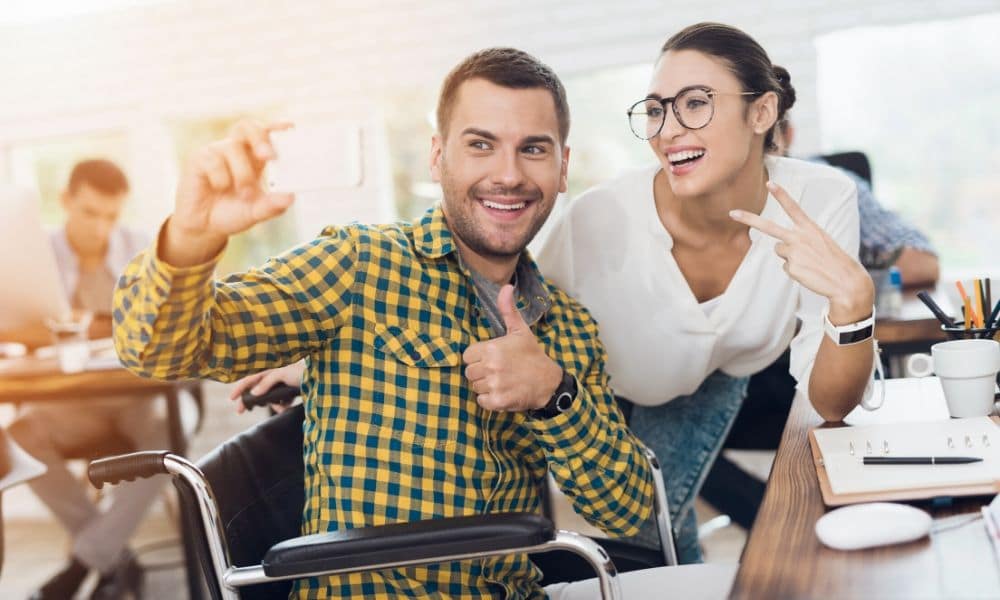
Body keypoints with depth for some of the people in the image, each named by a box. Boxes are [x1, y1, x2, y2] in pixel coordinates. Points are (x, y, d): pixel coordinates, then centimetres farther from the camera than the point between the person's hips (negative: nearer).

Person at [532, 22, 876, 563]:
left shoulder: (820, 201, -28)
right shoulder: (594, 222, -36)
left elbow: (830, 405, -25)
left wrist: (853, 302, -42)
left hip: (713, 389, 2)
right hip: (597, 401, -1)